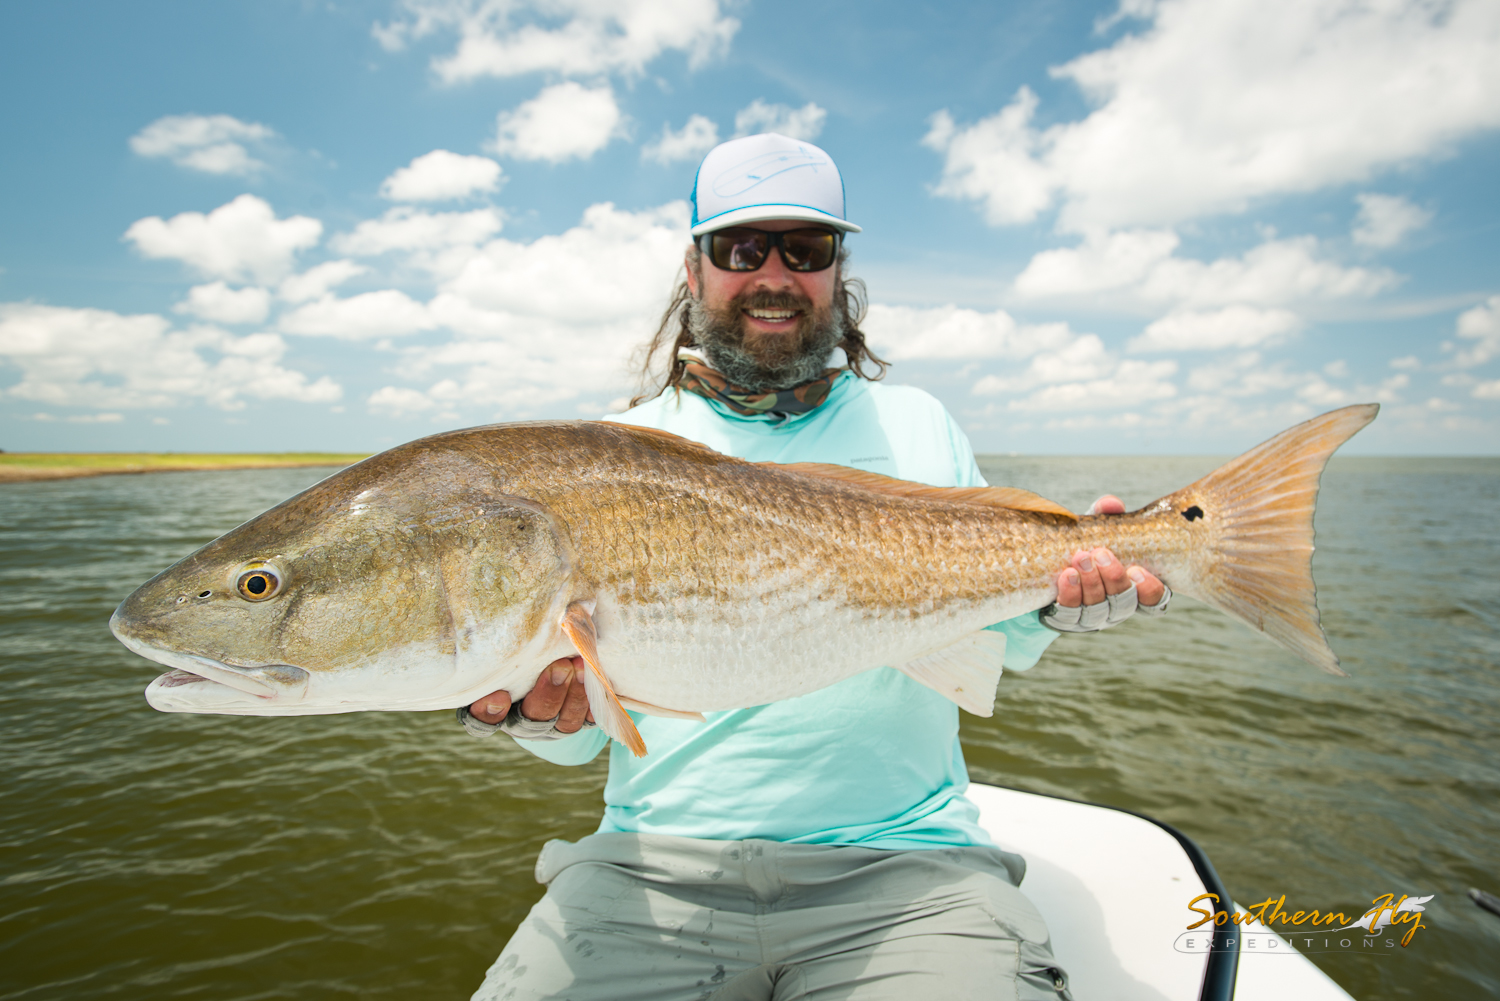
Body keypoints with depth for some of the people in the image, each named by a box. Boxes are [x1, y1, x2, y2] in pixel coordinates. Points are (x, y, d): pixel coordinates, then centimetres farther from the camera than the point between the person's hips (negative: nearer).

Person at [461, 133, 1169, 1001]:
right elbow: (586, 727, 5)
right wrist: (532, 710, -17)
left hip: (902, 862, 1)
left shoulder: (918, 425, 10)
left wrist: (1057, 602, -4)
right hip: (656, 860, 0)